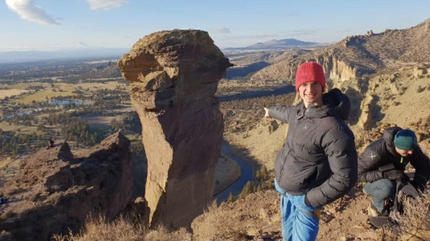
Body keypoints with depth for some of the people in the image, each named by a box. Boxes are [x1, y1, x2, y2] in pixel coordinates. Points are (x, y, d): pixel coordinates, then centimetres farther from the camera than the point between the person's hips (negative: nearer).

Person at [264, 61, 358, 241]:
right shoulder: (300, 110, -3)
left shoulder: (334, 129, -28)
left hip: (303, 197, -7)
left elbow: (345, 178, -25)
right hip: (284, 191, 8)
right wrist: (272, 111, 45)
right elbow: (288, 113, 24)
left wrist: (310, 200, -21)